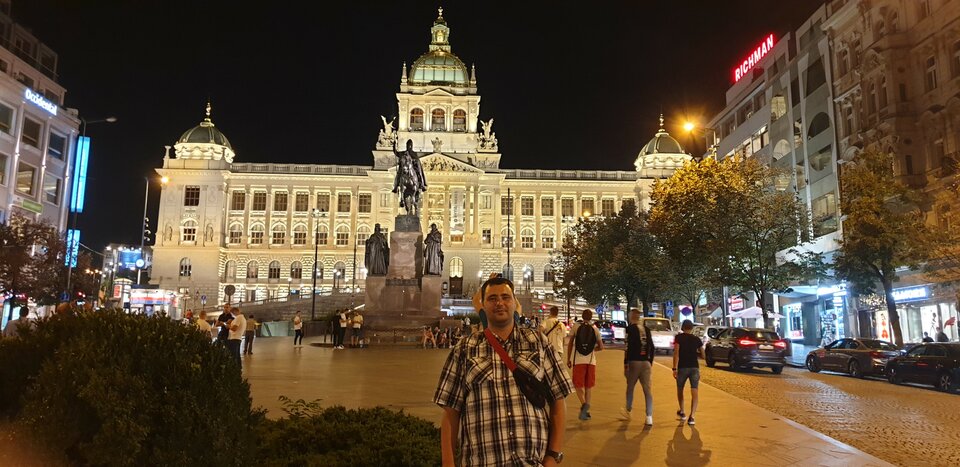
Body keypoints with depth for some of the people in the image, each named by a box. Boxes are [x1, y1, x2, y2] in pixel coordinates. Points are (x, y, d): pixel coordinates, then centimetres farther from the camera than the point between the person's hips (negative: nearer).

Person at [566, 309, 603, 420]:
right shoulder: (595, 329, 4)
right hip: (591, 360, 2)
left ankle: (584, 403, -21)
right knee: (588, 386, 14)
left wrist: (568, 359, 7)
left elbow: (570, 343, 0)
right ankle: (586, 410, 11)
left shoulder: (576, 327, 0)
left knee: (578, 385, 5)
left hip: (578, 360, -1)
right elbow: (601, 347, 4)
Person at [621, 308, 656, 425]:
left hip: (634, 362, -4)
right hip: (646, 363, 4)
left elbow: (628, 347, -14)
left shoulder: (630, 328, -6)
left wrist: (625, 364, -10)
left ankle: (628, 411, 29)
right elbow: (652, 348, 14)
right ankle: (649, 417, -3)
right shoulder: (646, 329, 11)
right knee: (647, 389, 2)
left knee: (630, 387, 13)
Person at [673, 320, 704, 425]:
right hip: (694, 367, 1)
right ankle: (691, 416, -18)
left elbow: (676, 353, -12)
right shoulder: (697, 339, 9)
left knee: (680, 390, 21)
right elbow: (702, 355, 13)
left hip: (682, 367, -1)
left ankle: (682, 412, 34)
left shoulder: (679, 337, -1)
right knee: (694, 393, -5)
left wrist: (675, 368, -14)